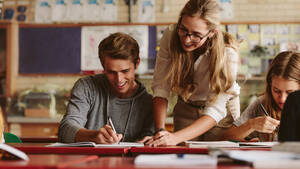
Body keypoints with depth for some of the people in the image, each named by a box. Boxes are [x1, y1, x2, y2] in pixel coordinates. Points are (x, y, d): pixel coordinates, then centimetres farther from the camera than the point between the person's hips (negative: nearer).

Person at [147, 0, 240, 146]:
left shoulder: (227, 53, -31)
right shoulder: (170, 36, -22)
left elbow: (215, 112, -33)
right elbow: (160, 87, -20)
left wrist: (176, 137, -46)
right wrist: (160, 130, -35)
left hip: (222, 113, -2)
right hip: (185, 110, 2)